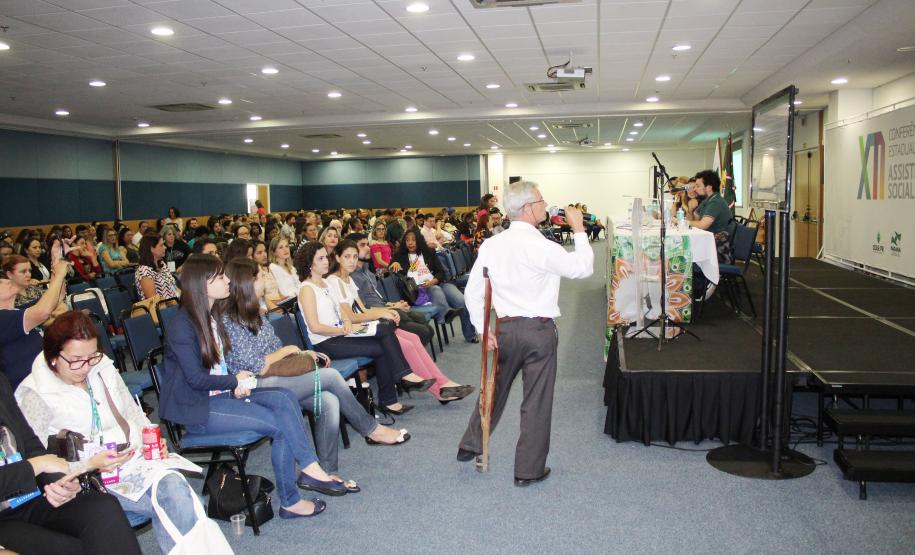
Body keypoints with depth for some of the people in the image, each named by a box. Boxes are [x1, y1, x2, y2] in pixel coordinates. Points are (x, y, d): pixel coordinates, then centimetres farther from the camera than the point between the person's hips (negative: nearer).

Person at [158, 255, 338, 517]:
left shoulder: (210, 316, 12)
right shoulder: (182, 324, -16)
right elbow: (196, 378, -19)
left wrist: (237, 384, -6)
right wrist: (236, 381, -7)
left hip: (220, 393, 8)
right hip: (195, 407, -8)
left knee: (284, 397, -16)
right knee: (280, 423, -19)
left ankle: (309, 468, -21)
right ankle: (290, 501, -9)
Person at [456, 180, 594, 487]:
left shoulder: (491, 245, -1)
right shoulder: (541, 247, -18)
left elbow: (472, 291, 3)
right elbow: (583, 266, -9)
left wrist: (483, 329, 9)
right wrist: (579, 228, 0)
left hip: (505, 327, 5)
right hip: (539, 330, -5)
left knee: (494, 389, 23)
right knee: (537, 400, 7)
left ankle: (471, 445, 38)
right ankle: (528, 470, 18)